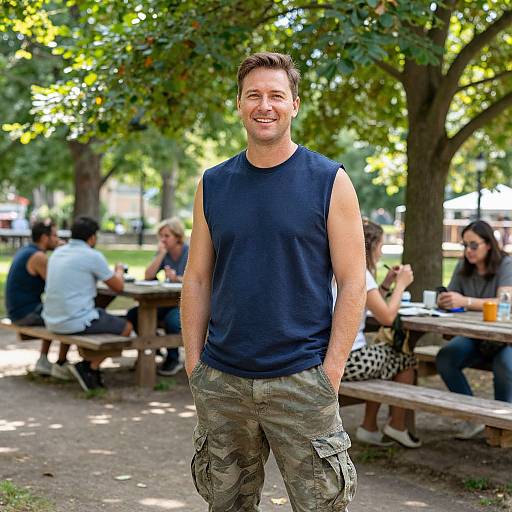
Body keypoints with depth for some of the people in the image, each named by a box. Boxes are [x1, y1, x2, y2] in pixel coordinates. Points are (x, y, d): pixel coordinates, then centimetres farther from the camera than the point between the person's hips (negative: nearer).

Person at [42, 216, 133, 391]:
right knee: (126, 327, 10)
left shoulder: (58, 253, 11)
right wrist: (119, 270, 20)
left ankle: (88, 366, 20)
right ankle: (90, 366, 4)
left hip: (52, 321, 8)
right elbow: (118, 287, -1)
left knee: (100, 315, 34)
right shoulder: (93, 256, -11)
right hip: (75, 322, -8)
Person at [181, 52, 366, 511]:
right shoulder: (213, 184, 7)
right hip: (221, 382, 4)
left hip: (301, 381, -3)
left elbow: (352, 282, -4)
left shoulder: (329, 181, -3)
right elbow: (197, 280, 10)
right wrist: (194, 363, 3)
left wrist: (330, 370, -10)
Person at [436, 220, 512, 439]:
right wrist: (443, 301, -23)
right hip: (473, 336, 5)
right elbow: (450, 302, 4)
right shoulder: (463, 268, 5)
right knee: (444, 359, -24)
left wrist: (465, 301, -39)